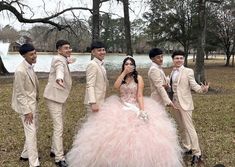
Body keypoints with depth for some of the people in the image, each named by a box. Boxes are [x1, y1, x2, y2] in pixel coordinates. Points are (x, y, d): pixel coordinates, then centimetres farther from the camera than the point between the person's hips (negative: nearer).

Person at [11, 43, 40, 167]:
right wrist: (27, 111, -19)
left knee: (33, 130, 18)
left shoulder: (30, 67, 4)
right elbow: (20, 94, -20)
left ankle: (25, 155, 34)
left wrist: (36, 100, 15)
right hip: (26, 105, -9)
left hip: (33, 104, 9)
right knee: (31, 133, -4)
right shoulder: (20, 71, -22)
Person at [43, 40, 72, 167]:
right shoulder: (58, 59, -19)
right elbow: (59, 69, -45)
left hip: (61, 97, 10)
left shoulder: (64, 59, 10)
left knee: (58, 126, 17)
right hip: (54, 97, -10)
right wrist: (59, 79, -65)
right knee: (58, 127, -9)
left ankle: (54, 150, 31)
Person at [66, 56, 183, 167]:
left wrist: (142, 110, -21)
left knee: (137, 135, -10)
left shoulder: (138, 78, 0)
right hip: (121, 107, 3)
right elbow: (116, 86, -12)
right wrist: (124, 73, -12)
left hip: (135, 107, -3)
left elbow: (140, 95, -8)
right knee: (119, 135, -3)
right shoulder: (121, 77, 11)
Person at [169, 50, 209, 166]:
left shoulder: (188, 71, -8)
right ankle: (186, 148, 29)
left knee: (189, 128, -8)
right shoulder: (172, 72, 9)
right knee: (181, 128, 15)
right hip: (175, 103, 6)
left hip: (184, 103, -6)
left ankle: (197, 153, -1)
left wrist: (202, 89, -35)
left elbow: (194, 85, -17)